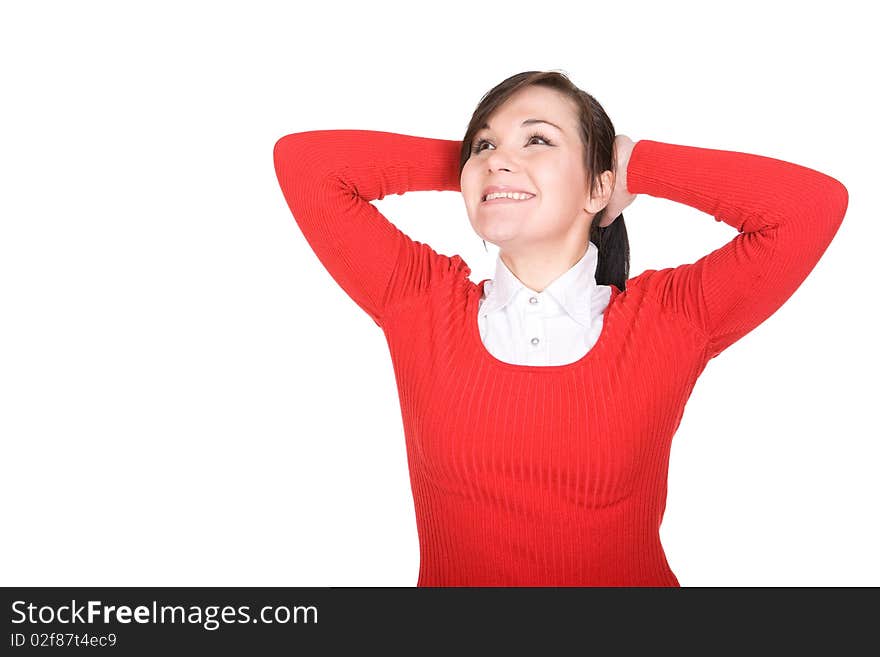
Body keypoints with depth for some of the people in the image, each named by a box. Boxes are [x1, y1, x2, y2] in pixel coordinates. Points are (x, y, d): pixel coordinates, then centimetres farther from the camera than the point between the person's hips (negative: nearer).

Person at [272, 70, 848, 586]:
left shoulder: (670, 319, -5)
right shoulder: (422, 302, -3)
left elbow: (816, 203, -11)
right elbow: (303, 161, -6)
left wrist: (631, 164, -4)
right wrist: (468, 161, -3)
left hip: (631, 573, -1)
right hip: (450, 574, 2)